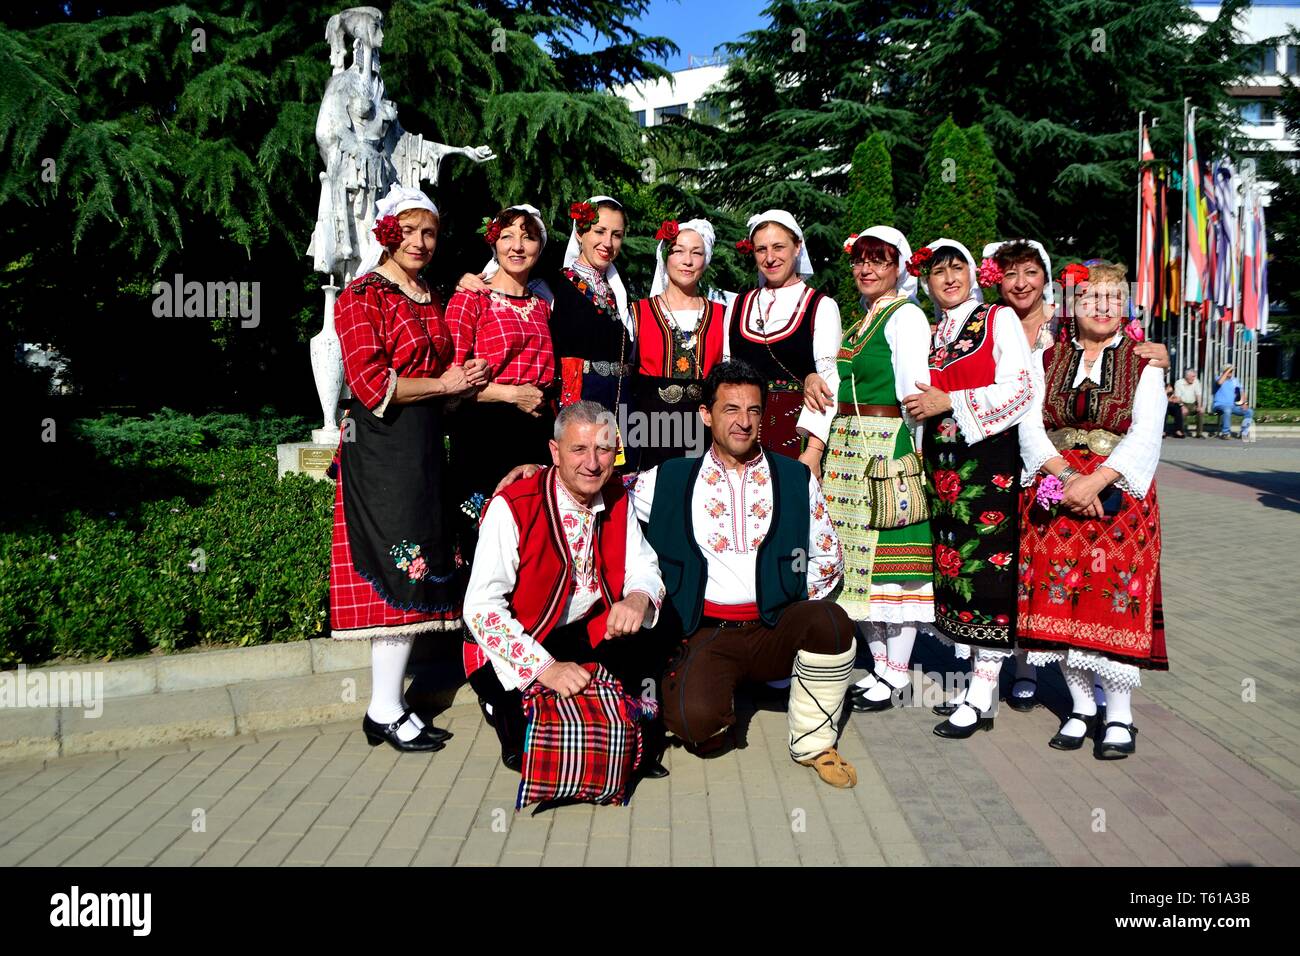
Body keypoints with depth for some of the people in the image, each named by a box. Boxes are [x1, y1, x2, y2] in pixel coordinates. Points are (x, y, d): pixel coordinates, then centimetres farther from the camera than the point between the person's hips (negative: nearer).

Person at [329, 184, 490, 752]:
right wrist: (443, 384, -8)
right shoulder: (362, 296, -4)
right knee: (400, 570, -8)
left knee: (412, 574, 6)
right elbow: (371, 384, -14)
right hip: (380, 445, -7)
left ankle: (387, 708, 14)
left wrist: (465, 380, 6)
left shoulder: (430, 302, 19)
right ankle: (386, 711, 3)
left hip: (423, 445, 8)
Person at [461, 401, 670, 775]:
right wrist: (544, 667, -32)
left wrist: (639, 598, -21)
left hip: (591, 632, 6)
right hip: (515, 650, -6)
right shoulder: (512, 508, -19)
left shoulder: (617, 500, 0)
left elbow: (644, 569, 5)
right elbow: (481, 607, -23)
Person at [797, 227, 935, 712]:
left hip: (889, 449, -8)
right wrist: (815, 447, 8)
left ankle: (896, 675, 5)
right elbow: (836, 388, 16)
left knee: (891, 557, -4)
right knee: (856, 559, 9)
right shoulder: (859, 321, 20)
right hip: (847, 451, 8)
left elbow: (914, 391, -12)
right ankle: (878, 665, 19)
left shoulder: (905, 316, -5)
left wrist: (917, 454, -16)